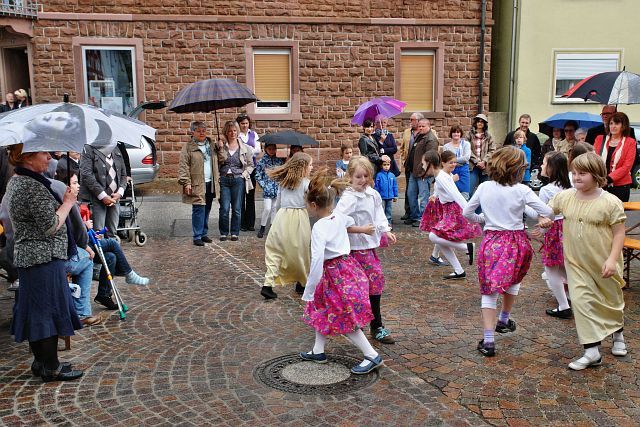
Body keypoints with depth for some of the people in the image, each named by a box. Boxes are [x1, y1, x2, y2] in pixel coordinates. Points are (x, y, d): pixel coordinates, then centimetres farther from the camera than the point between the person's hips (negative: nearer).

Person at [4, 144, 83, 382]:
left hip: (26, 256, 10)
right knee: (49, 310, -2)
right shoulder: (34, 187, -20)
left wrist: (63, 200, 13)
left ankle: (40, 362, 25)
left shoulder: (15, 182, 13)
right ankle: (50, 368, 6)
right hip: (45, 257, -10)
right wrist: (68, 203, -9)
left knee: (34, 312, 15)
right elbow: (51, 226, -21)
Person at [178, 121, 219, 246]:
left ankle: (204, 233, 21)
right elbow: (183, 166, -8)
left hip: (210, 184, 6)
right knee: (199, 210, -7)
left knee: (206, 210, 11)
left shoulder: (210, 146, 16)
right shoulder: (188, 147, -3)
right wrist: (186, 183, -16)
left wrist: (217, 179, 10)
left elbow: (216, 164, 18)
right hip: (197, 185, -6)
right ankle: (197, 236, -1)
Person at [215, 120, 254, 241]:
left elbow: (250, 164, 13)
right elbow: (217, 162, -4)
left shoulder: (244, 148, 7)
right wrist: (220, 148, -12)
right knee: (224, 208, -3)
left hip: (238, 179, 1)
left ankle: (234, 232, 16)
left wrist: (244, 174, 0)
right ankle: (223, 233, 11)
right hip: (224, 179, -1)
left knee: (237, 209, 4)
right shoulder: (220, 146, 4)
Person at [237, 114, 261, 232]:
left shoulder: (253, 134, 12)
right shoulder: (235, 135, 1)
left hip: (252, 167, 3)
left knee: (251, 195, 4)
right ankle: (242, 224, 6)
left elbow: (258, 150, 5)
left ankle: (250, 223, 10)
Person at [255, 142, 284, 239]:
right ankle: (262, 228, 5)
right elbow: (257, 176, -2)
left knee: (275, 208, 9)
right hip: (267, 189, -3)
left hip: (277, 189, 3)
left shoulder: (279, 161, 6)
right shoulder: (262, 161, -2)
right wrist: (264, 186, -8)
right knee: (267, 209, -8)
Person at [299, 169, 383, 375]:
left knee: (344, 319, 2)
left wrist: (308, 292, -23)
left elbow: (317, 261, -28)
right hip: (348, 266, 9)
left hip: (335, 274, -9)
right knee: (322, 309, 20)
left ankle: (372, 356, 8)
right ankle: (318, 351, 32)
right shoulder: (340, 216, -1)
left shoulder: (319, 228, -23)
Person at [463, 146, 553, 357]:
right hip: (516, 241, -1)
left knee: (489, 290, 4)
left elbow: (466, 212, 8)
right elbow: (548, 212, -13)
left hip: (491, 241, 1)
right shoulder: (522, 190, -10)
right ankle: (504, 320, 44)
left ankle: (488, 340, -4)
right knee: (513, 280, 27)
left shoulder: (484, 187, 0)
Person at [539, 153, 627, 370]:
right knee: (581, 300, -8)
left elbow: (619, 232, -12)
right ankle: (592, 351, -1)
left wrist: (612, 259, -20)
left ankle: (617, 334, 49)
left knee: (612, 299, 19)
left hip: (603, 263, -2)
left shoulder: (610, 202, -16)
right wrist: (544, 219, -8)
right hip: (576, 262, 2)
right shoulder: (565, 197, -5)